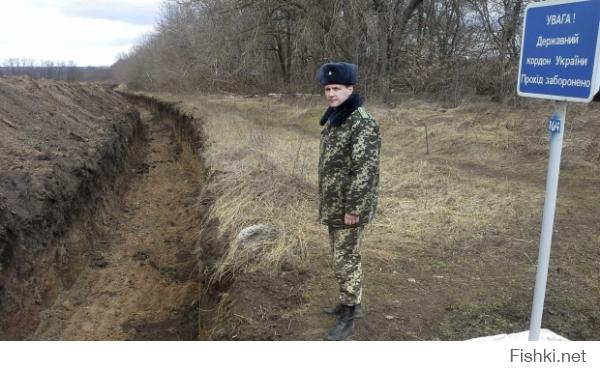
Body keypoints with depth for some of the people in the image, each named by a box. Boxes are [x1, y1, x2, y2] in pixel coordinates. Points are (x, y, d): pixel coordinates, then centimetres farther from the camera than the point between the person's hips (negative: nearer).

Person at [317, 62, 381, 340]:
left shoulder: (363, 123, -20)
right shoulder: (335, 118, 9)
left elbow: (365, 170, -24)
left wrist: (353, 208, -23)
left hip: (348, 206, -9)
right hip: (333, 203, 9)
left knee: (346, 259, 1)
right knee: (340, 254, 19)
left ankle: (348, 318, 16)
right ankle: (350, 303, 36)